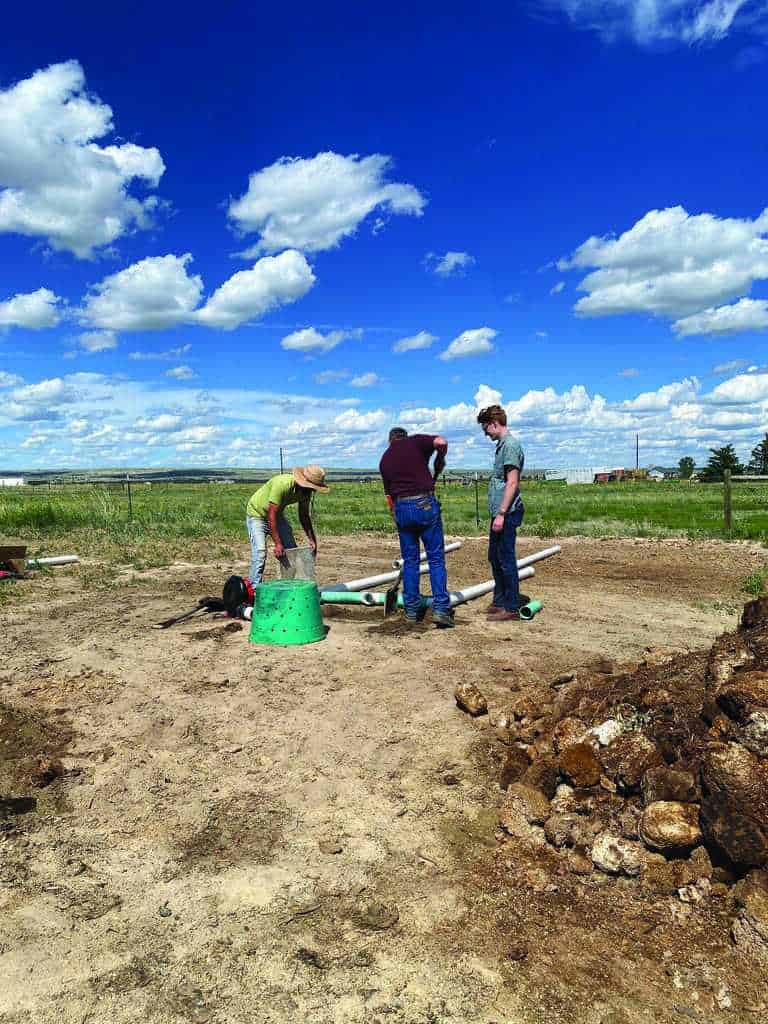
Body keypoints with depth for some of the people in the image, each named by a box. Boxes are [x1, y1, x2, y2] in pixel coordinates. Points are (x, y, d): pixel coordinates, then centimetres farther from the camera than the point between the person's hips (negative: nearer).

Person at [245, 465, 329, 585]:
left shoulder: (306, 490, -14)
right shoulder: (282, 484, -37)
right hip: (257, 514, -7)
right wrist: (277, 544, -36)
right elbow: (271, 515, -35)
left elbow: (304, 516, -2)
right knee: (260, 552, -21)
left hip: (277, 515, 7)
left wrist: (312, 540, -11)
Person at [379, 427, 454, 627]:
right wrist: (438, 466, 3)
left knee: (410, 560, 13)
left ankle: (412, 609, 15)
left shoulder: (384, 459, 17)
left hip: (401, 507, 3)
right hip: (425, 503, -3)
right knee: (436, 558, 2)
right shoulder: (415, 442, 6)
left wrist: (396, 517, 27)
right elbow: (441, 442, -13)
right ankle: (441, 609, -4)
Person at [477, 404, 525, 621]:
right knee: (494, 558, 17)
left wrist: (501, 513, -22)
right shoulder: (502, 445, 17)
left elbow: (512, 483, -20)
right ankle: (499, 601, 28)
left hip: (507, 513, -10)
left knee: (506, 560, -3)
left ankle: (512, 607, 6)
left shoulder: (510, 444, -13)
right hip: (498, 513, 10)